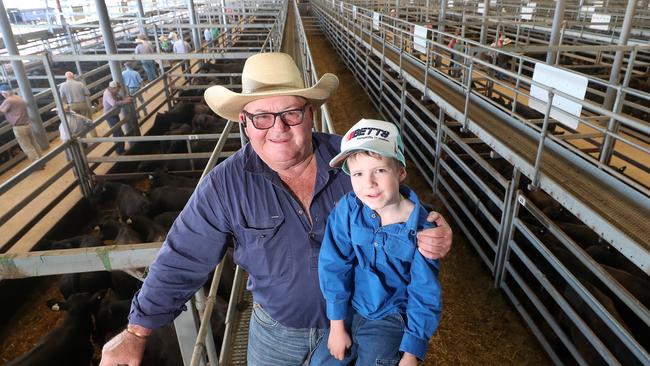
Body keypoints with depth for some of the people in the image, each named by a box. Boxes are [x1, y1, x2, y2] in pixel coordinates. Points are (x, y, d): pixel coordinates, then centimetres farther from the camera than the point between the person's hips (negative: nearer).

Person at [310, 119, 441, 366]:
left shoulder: (420, 229, -22)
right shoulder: (347, 209, -19)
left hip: (392, 319, -2)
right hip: (352, 308, 2)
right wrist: (337, 325, -5)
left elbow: (424, 295, -13)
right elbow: (334, 266, -10)